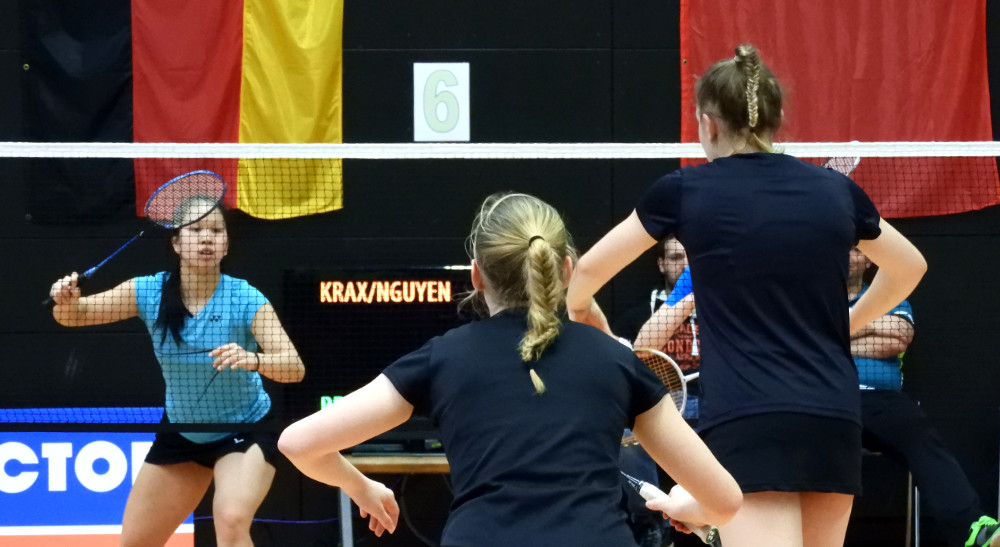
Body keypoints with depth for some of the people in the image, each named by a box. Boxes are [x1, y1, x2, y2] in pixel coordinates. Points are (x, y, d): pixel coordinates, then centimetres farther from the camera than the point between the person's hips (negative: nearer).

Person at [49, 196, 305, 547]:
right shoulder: (148, 292, -16)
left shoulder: (245, 299, -24)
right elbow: (75, 316, -9)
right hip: (181, 434, 4)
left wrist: (253, 360, -53)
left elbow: (294, 367, -32)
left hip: (246, 430, -4)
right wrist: (67, 301, -32)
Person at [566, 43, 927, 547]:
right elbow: (909, 268, 29)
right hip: (834, 418, 4)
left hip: (745, 423, -4)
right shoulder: (835, 190, 11)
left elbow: (588, 270, 16)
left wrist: (582, 310, 39)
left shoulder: (685, 191, 3)